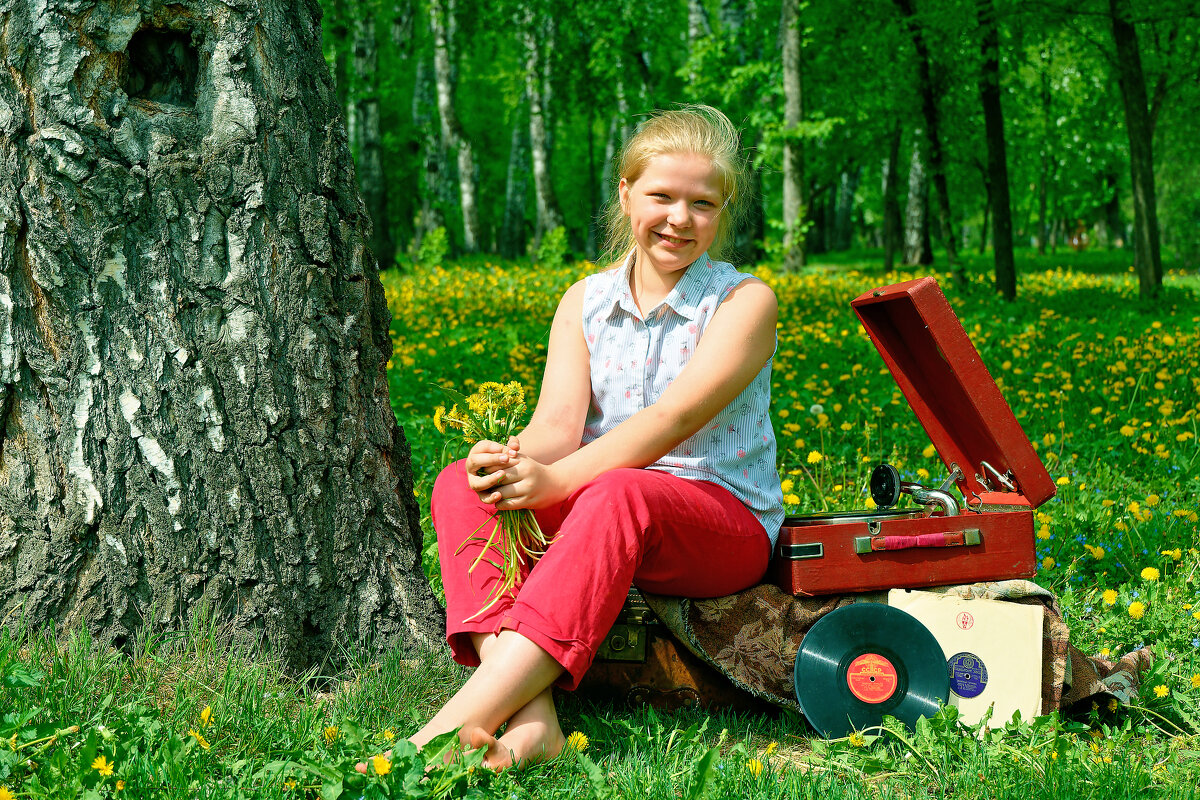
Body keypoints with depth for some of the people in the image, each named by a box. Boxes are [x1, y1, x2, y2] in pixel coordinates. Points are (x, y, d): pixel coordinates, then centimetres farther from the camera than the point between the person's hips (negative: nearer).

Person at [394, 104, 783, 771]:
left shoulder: (743, 301, -4)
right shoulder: (585, 302, 10)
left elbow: (674, 418, -19)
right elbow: (560, 422, -4)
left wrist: (556, 479, -32)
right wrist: (513, 461, -29)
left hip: (725, 524, -5)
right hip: (597, 520, 5)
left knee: (618, 494, -38)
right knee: (460, 484, -20)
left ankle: (462, 720, -47)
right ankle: (529, 716, -40)